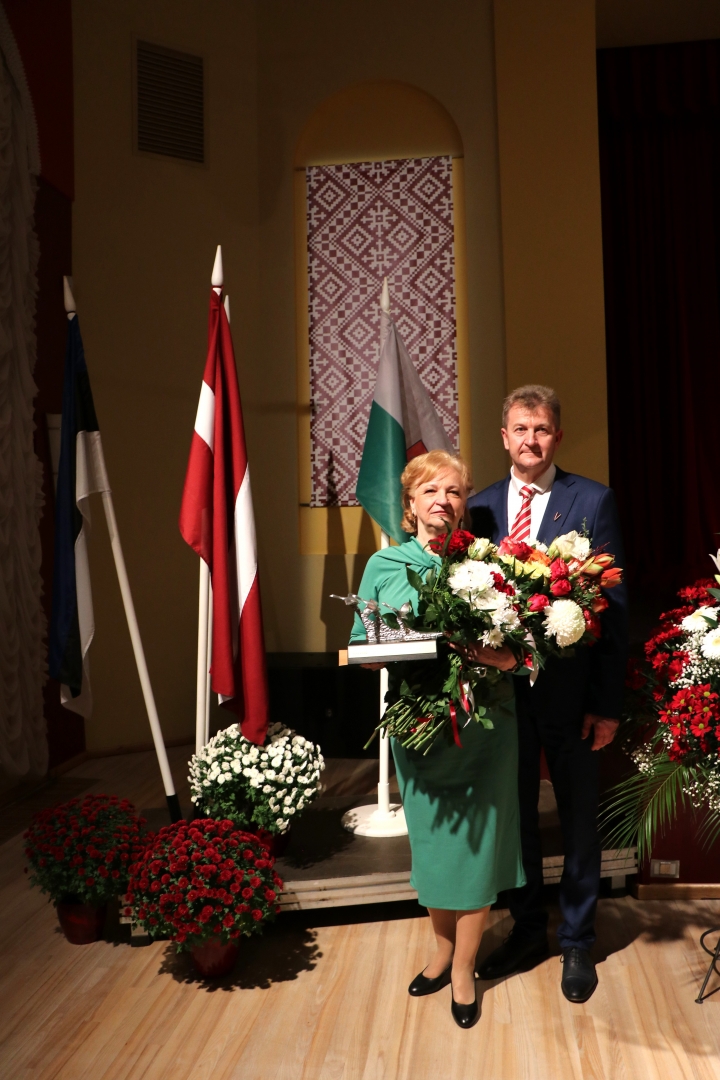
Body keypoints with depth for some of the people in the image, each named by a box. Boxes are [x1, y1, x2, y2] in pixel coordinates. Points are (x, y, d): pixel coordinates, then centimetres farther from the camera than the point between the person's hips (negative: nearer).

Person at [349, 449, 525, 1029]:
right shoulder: (384, 566, 4)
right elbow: (362, 650, 4)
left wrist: (502, 656, -23)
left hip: (482, 721, -1)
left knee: (475, 840, 6)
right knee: (430, 838, 13)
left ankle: (464, 967, 26)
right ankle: (444, 946, 37)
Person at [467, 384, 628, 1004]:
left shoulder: (592, 501, -5)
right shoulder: (480, 508, 4)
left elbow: (614, 604, -7)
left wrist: (607, 702, -10)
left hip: (571, 687, -2)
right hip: (503, 685, 3)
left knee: (579, 818, 13)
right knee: (514, 814, 16)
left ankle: (577, 942, 33)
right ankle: (528, 928, 36)